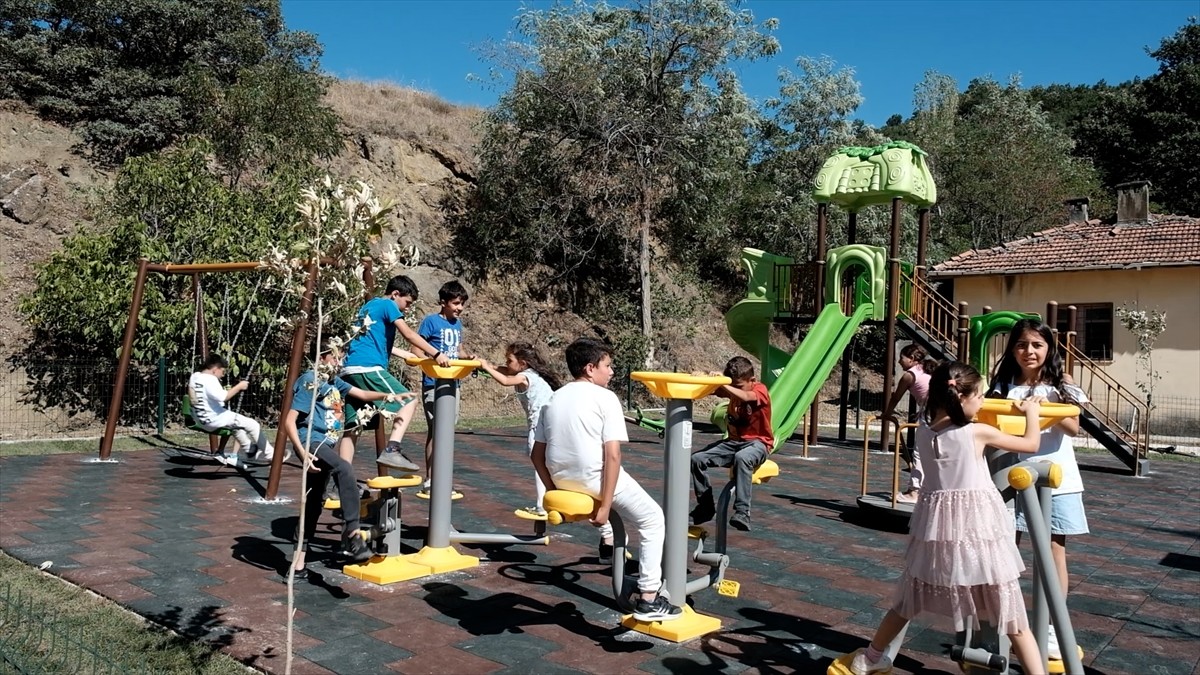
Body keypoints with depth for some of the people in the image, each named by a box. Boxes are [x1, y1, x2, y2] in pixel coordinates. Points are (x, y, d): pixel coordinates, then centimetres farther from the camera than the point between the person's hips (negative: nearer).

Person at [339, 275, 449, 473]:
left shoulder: (368, 306, 27)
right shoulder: (387, 305, 1)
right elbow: (408, 334, -9)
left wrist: (408, 355, 29)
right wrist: (436, 354, -10)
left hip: (349, 370, 9)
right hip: (368, 368, -9)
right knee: (408, 402, -6)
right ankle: (391, 451, -20)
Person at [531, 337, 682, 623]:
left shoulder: (554, 399, 11)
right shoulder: (605, 398, -7)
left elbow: (537, 454, 10)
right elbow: (612, 455, -16)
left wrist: (553, 489, 19)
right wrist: (604, 506, -12)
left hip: (562, 478, 7)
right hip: (593, 477, -7)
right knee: (654, 521, 10)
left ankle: (608, 540, 45)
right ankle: (648, 600, 6)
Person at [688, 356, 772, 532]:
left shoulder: (760, 390, -11)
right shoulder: (733, 391, 7)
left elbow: (745, 397, -35)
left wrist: (724, 384, -38)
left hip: (757, 443, -6)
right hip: (733, 441, 7)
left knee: (742, 458, -42)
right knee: (697, 458, -11)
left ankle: (742, 512, -42)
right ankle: (706, 506, 4)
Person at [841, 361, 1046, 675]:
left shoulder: (923, 432, 0)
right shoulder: (978, 432, -10)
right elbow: (1031, 444, 3)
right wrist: (1032, 411, 20)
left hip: (936, 525, 5)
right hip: (977, 527, -4)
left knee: (909, 599, 20)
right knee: (1011, 612, 5)